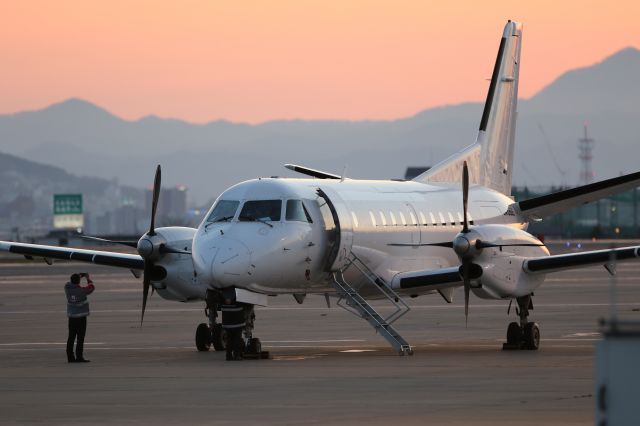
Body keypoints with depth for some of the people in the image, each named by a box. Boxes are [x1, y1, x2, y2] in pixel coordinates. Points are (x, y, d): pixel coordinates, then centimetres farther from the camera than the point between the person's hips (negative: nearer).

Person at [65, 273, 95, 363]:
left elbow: (70, 283, 20)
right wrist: (88, 279, 22)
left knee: (71, 337, 9)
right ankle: (79, 357, -5)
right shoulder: (82, 290, -14)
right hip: (81, 317, -5)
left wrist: (79, 276, 29)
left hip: (71, 317, 5)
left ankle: (70, 357, 10)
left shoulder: (67, 288, -4)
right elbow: (91, 287, 5)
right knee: (80, 338, -3)